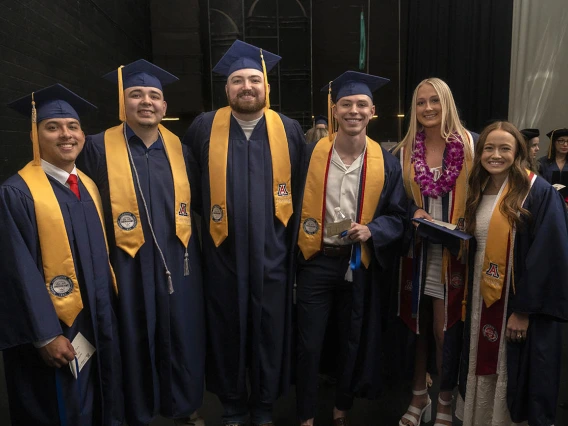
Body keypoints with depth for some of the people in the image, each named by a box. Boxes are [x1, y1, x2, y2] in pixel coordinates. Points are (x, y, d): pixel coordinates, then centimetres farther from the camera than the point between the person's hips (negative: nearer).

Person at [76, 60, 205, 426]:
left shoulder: (178, 147, 5)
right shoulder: (99, 147, -5)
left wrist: (192, 253, 7)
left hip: (178, 262, 3)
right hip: (129, 266, -3)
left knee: (182, 340, 14)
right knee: (135, 343, 12)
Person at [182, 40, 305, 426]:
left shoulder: (290, 130, 1)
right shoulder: (204, 128, -1)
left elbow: (302, 191, 7)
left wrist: (295, 239, 6)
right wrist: (205, 222, 6)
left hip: (272, 254, 1)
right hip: (223, 253, 0)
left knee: (270, 330, 11)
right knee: (228, 330, 13)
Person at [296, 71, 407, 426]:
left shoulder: (386, 162, -3)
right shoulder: (311, 155, -5)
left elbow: (398, 216, 1)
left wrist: (371, 230, -17)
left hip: (360, 263, 1)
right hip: (316, 261, -1)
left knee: (353, 342, 17)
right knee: (309, 345, 6)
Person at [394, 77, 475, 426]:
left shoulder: (470, 146, -2)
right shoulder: (405, 151, 4)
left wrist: (463, 228, -13)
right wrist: (414, 214, -11)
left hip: (454, 252, -2)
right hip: (416, 251, 3)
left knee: (445, 329, 3)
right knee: (416, 325, 11)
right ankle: (419, 397, 31)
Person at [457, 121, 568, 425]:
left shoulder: (539, 192, -12)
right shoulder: (478, 192, 7)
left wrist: (524, 309, -18)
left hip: (520, 302, -6)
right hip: (482, 298, 6)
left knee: (516, 377, 5)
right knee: (483, 368, 15)